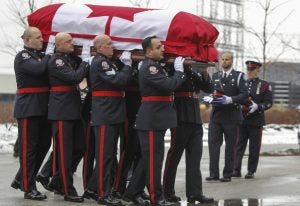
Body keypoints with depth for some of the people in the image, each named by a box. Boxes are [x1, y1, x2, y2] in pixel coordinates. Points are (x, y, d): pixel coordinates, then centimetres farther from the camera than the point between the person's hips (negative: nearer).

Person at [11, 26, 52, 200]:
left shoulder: (42, 56, 17)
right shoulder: (22, 57, -8)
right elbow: (38, 69, -25)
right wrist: (50, 58, -11)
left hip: (43, 108, 8)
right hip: (28, 108, -8)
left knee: (43, 145, 11)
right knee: (28, 148, -2)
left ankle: (21, 180, 23)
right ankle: (29, 188, 4)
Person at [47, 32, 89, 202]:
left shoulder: (69, 59, 16)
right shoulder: (56, 61, -12)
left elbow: (77, 76, 16)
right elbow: (74, 77, -21)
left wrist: (83, 67, 1)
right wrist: (85, 66, -6)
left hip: (74, 110, 9)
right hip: (61, 112, -9)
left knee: (79, 148, 11)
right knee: (64, 152, -3)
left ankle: (58, 180, 25)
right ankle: (69, 191, 1)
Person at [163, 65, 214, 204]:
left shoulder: (196, 70, 13)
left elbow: (207, 88, 9)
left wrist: (205, 75, -7)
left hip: (195, 120, 6)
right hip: (181, 118, -6)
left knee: (195, 156, 3)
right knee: (174, 155, 2)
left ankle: (195, 193, 4)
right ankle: (168, 192, 11)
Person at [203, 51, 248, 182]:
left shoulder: (238, 76, 2)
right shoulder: (214, 76, 15)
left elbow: (244, 95, -6)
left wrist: (230, 100, -20)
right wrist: (211, 99, -6)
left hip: (231, 116, -3)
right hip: (216, 115, 3)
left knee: (230, 146, 1)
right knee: (213, 143, -6)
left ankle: (227, 174, 8)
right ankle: (214, 174, -5)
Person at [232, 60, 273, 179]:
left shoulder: (264, 85, 4)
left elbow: (268, 103, -3)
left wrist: (257, 107, -19)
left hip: (256, 122, -3)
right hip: (241, 120, 3)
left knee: (254, 148, 1)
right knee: (239, 146, -2)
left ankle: (251, 171, 8)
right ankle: (236, 171, -1)